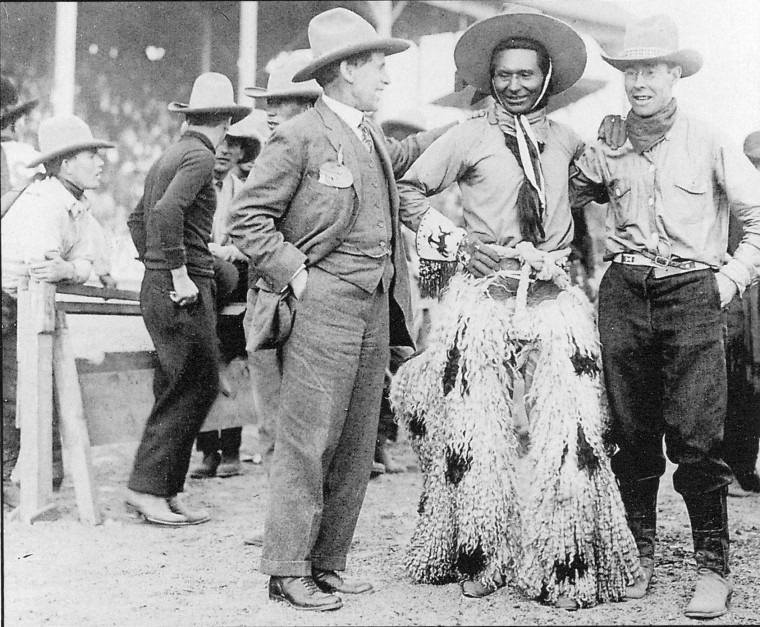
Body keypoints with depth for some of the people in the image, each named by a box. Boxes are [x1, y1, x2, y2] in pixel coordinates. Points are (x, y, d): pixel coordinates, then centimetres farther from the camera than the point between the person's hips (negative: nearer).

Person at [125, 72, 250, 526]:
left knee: (177, 391, 11)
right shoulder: (199, 156, -10)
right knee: (197, 387, -5)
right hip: (183, 291, -10)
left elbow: (138, 218, 27)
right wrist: (179, 275, -21)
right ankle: (148, 488, -2)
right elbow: (166, 212, -25)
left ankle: (166, 492, 14)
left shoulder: (169, 156, 18)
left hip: (157, 286, 10)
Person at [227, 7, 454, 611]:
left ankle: (327, 565, 16)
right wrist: (295, 274, -12)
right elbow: (248, 218, -7)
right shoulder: (300, 136, -7)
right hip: (322, 308, -8)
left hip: (375, 310, 8)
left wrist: (450, 131, 36)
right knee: (308, 443, -7)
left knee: (355, 449, 8)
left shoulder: (372, 138, 17)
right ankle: (287, 571, 2)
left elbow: (395, 159, 40)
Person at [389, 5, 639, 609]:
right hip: (482, 297, -2)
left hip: (556, 299, 2)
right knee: (479, 433, 3)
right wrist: (449, 235, -2)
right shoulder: (470, 136, 2)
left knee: (569, 432, -3)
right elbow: (410, 188, 10)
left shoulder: (564, 139, 12)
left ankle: (565, 567, 9)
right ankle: (481, 560, 19)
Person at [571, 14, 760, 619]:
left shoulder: (708, 142, 3)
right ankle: (640, 553, 18)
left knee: (696, 437, -7)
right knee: (631, 434, 6)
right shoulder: (607, 148, 10)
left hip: (691, 293, -3)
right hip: (623, 293, 3)